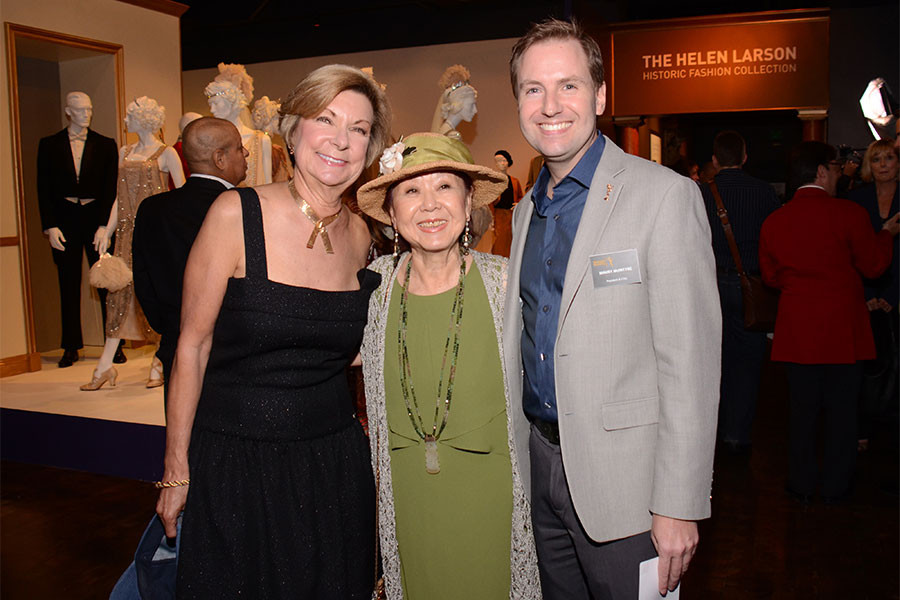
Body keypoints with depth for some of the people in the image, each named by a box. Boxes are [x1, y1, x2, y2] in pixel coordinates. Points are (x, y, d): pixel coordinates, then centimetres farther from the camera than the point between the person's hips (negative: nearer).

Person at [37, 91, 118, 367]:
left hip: (97, 218, -1)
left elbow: (111, 188, 1)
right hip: (65, 221, 1)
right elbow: (44, 189, 5)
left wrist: (105, 225, -9)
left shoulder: (105, 145, 6)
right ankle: (71, 347, 14)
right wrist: (50, 226, -5)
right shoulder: (49, 145, 8)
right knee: (69, 286, 5)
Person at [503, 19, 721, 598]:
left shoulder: (664, 194, -13)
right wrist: (519, 451, 11)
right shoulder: (527, 210, 9)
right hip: (540, 459, 6)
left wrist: (679, 506, -17)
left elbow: (691, 360, -16)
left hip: (621, 476, -6)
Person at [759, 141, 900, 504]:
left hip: (796, 331, 3)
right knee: (842, 409, 10)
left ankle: (802, 485, 20)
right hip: (842, 328, -3)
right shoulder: (849, 214, -12)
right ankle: (836, 486, 19)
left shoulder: (774, 222, 0)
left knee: (803, 408, 12)